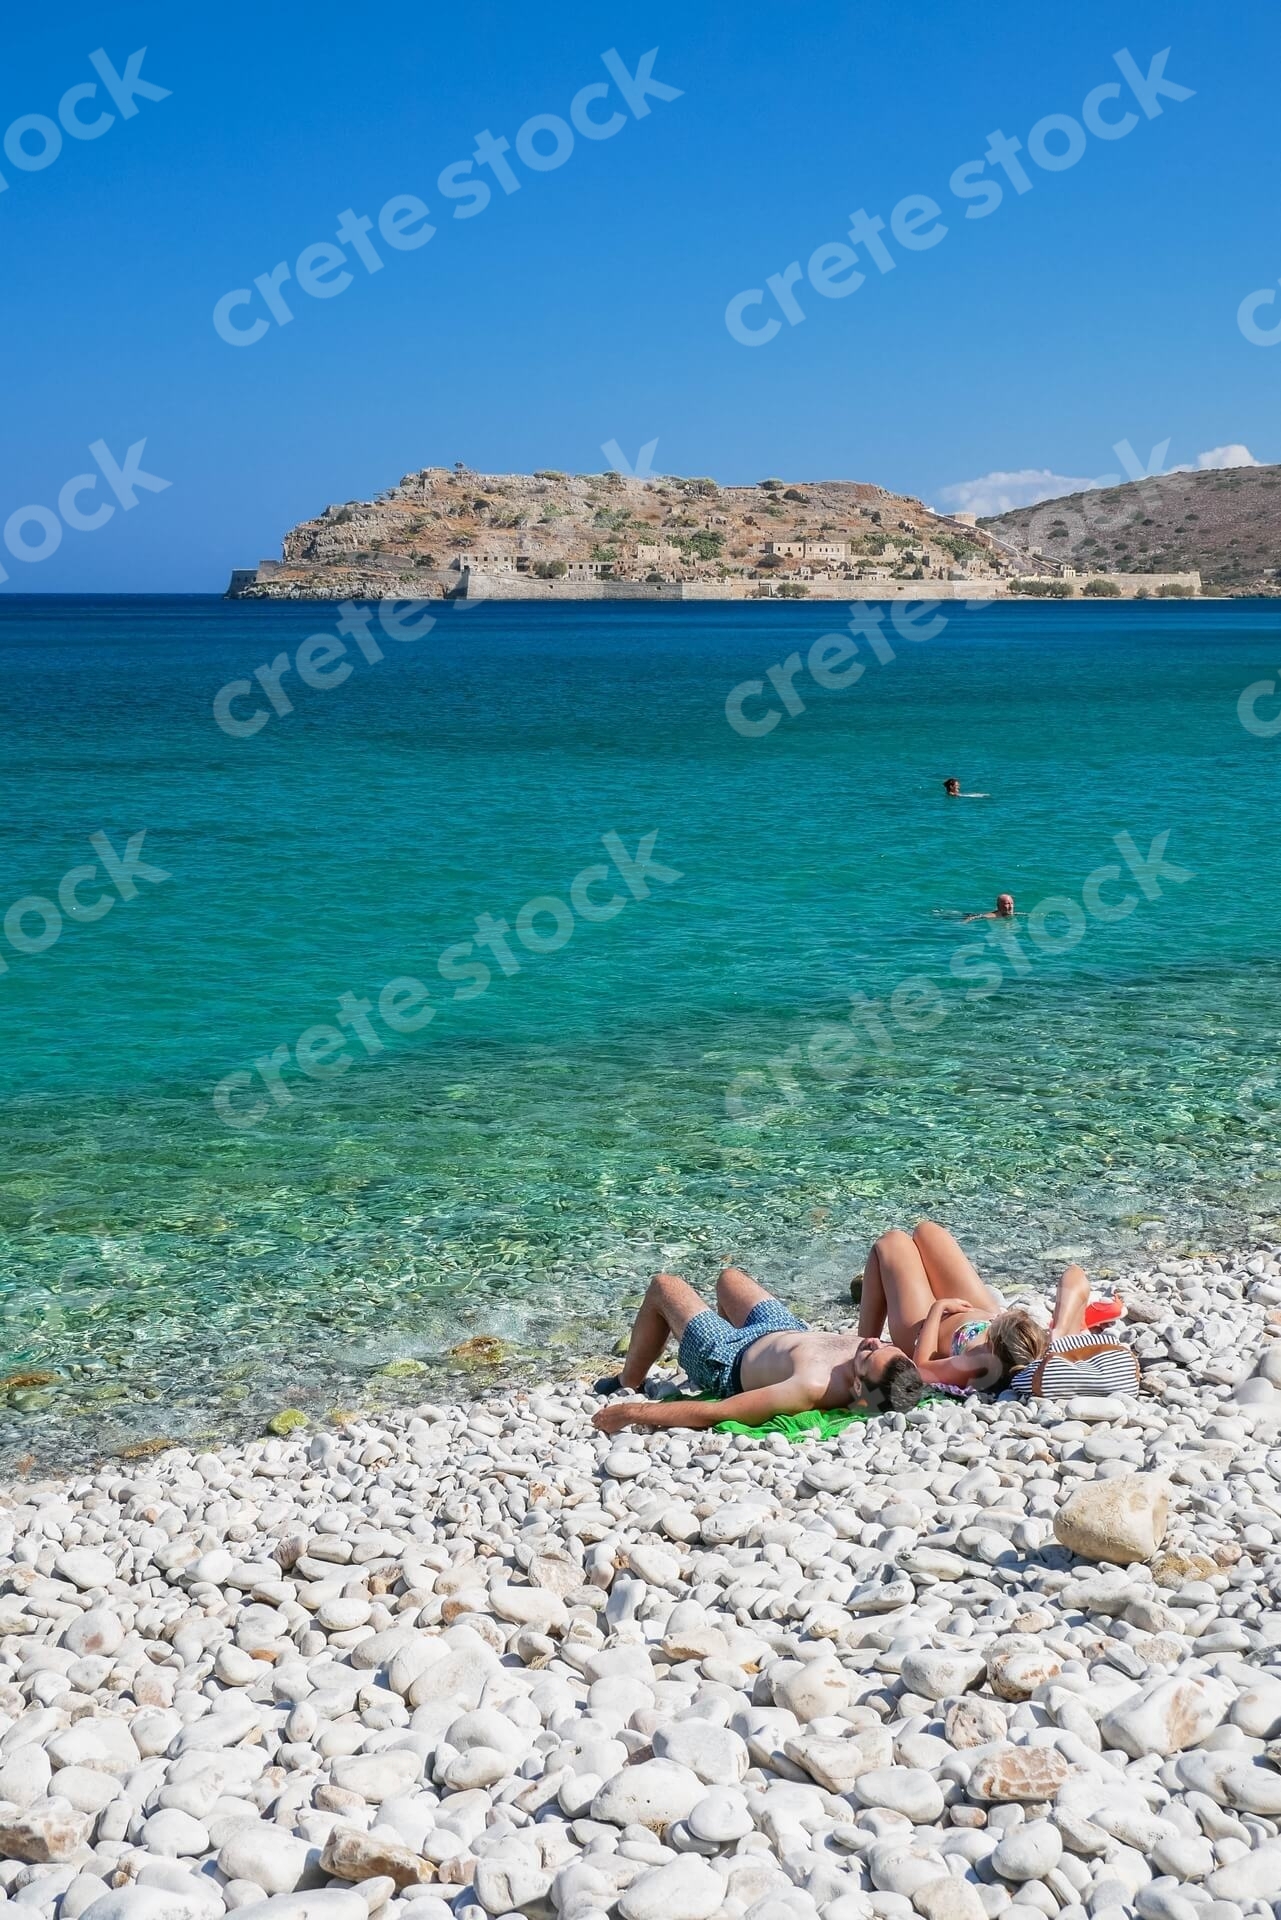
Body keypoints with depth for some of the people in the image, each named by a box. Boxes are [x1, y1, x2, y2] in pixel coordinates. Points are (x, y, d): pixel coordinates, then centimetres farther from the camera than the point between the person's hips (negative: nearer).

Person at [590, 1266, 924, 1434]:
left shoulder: (814, 1388, -50)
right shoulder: (888, 1362, -34)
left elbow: (712, 1414, -45)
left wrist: (634, 1411, -41)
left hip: (730, 1359, -6)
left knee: (663, 1285, 15)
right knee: (729, 1275, 32)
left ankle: (628, 1385, 37)